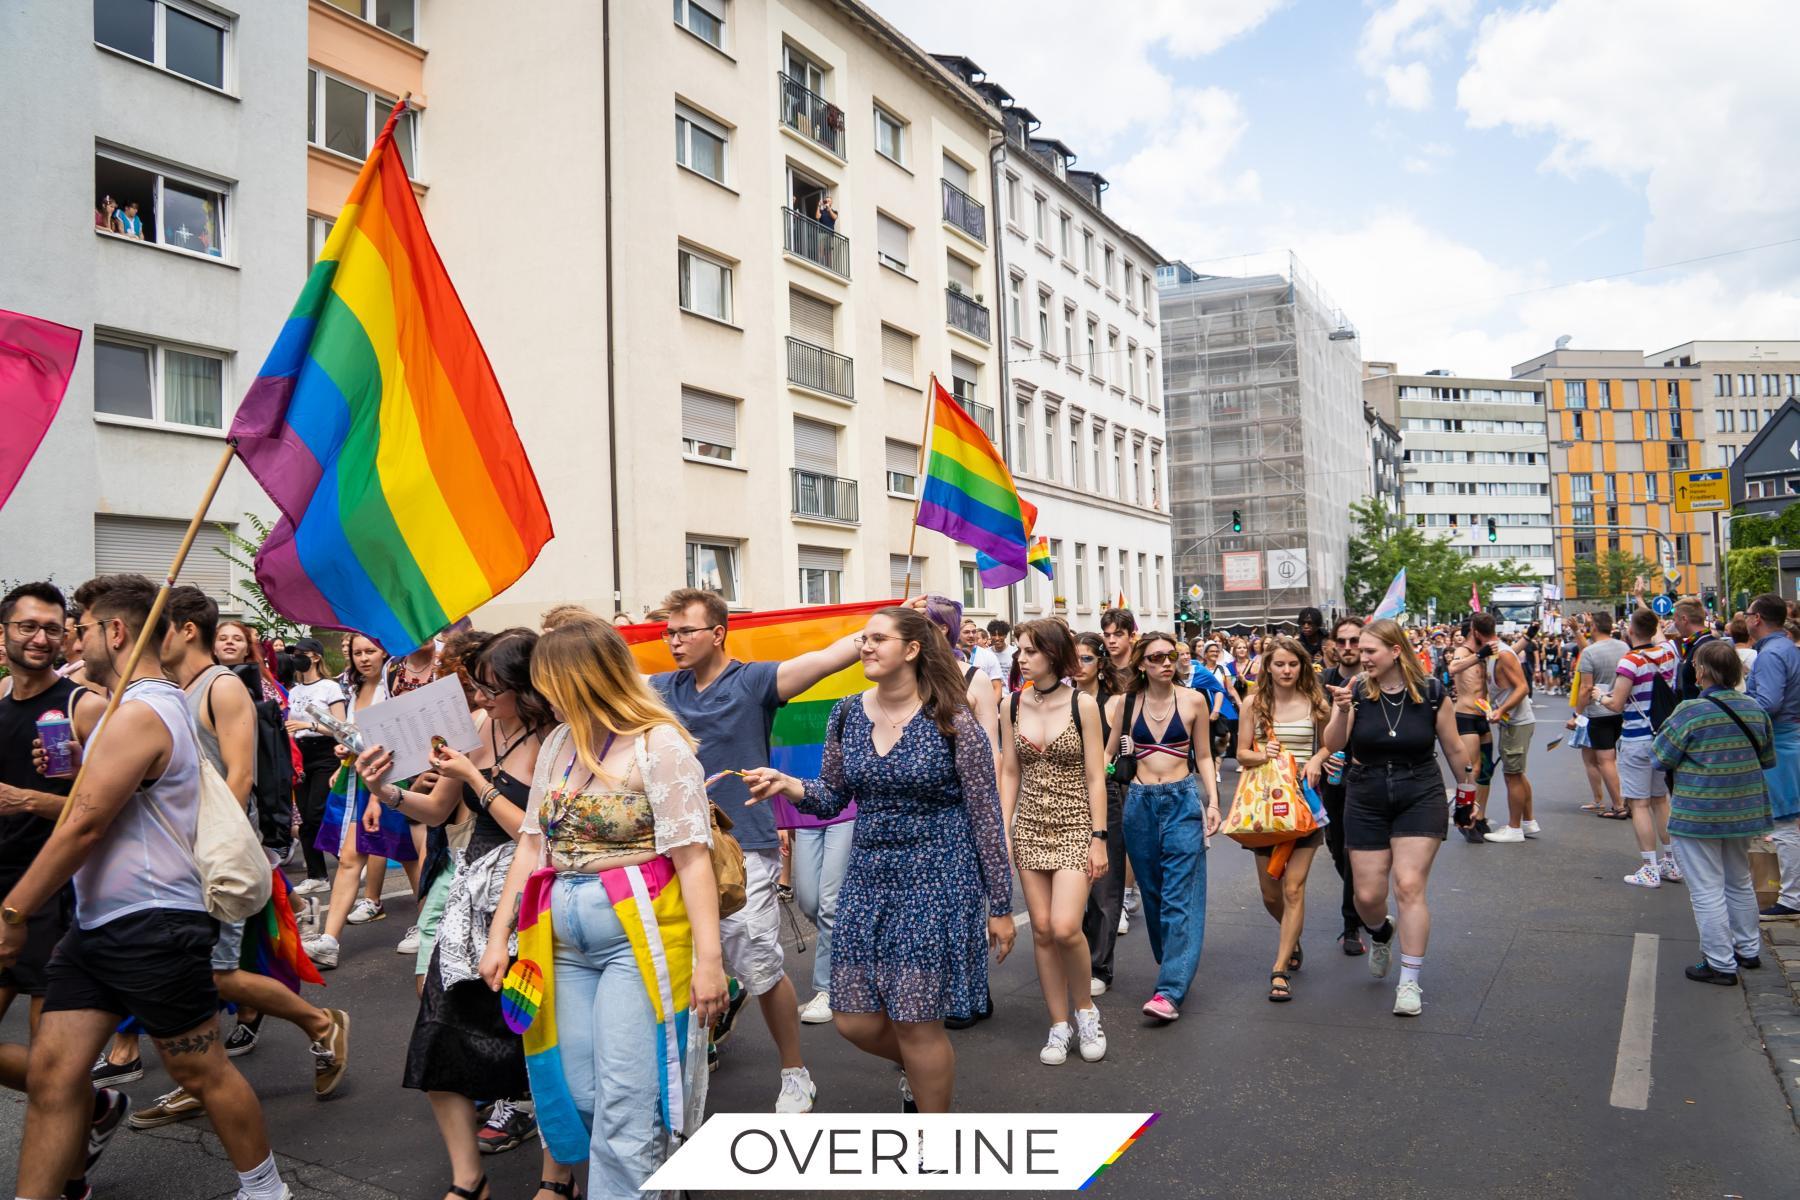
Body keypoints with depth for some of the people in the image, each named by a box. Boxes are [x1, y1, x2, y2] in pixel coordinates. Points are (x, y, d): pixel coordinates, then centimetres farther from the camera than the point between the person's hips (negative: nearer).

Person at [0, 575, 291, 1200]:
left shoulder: (138, 714, -18)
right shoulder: (159, 703, 15)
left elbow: (82, 828, -18)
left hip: (151, 926, -10)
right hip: (97, 924, 10)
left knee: (202, 1072, 4)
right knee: (51, 1070, 6)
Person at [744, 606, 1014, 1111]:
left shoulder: (951, 719, -10)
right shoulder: (847, 714, 3)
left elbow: (986, 814, -6)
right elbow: (831, 798, 10)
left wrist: (1001, 905, -4)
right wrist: (787, 784, -12)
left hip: (937, 881, -5)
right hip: (868, 879, 5)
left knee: (917, 1024, 0)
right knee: (854, 1021, 6)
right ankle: (916, 1066, 41)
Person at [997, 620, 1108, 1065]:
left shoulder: (1082, 704, -8)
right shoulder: (1012, 705, 2)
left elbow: (1095, 777, -7)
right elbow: (1010, 772, 6)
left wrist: (1099, 839, -10)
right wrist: (1004, 832, 2)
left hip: (1075, 825, -4)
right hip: (1030, 826, 4)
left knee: (1065, 927, -15)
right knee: (1042, 929, 5)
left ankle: (1085, 1008, 12)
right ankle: (1060, 1025, 19)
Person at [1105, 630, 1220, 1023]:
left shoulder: (1192, 700, 0)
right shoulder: (1124, 703, 3)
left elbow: (1203, 756, 7)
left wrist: (1213, 802, -1)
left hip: (1182, 800, -2)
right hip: (1139, 802, 2)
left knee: (1180, 895, -8)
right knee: (1152, 892, 12)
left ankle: (1170, 990, -11)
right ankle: (1173, 963, 30)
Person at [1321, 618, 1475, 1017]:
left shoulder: (1431, 692, -7)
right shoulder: (1355, 690, -6)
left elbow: (1453, 748, 6)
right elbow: (1333, 744, -15)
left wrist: (1467, 788, 16)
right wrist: (1341, 710, -31)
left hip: (1420, 798, -2)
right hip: (1366, 801, 2)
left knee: (1410, 886, -11)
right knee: (1368, 895, 4)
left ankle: (1410, 982, 2)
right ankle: (1380, 935, 41)